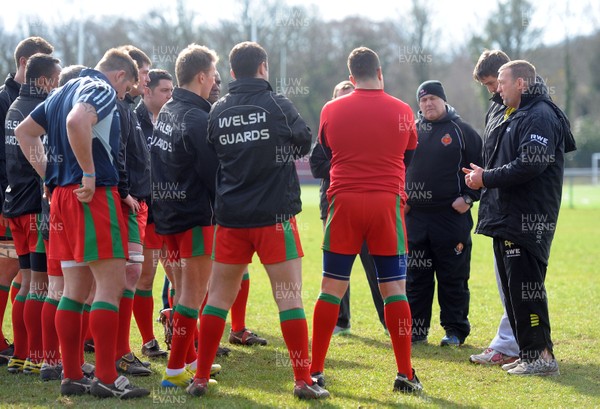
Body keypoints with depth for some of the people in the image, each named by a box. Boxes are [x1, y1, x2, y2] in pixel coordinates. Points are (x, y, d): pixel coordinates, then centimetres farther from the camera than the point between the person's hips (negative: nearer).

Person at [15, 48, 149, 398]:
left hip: (62, 195, 9)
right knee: (111, 283, -7)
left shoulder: (64, 91, 20)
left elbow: (25, 131, 27)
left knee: (76, 287, 11)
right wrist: (90, 173, -21)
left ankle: (72, 377, 12)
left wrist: (51, 175, 20)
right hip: (95, 195, -9)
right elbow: (76, 122, -29)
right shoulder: (103, 90, -7)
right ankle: (106, 379, -9)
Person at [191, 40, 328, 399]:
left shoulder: (218, 112, 3)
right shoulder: (277, 105, -6)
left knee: (220, 295, 11)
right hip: (275, 214, -3)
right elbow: (304, 143, 6)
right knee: (289, 296, 1)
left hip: (231, 216, 3)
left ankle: (201, 377, 11)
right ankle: (304, 380, 0)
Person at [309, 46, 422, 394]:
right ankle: (405, 374, 3)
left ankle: (315, 371, 7)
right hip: (388, 204, 0)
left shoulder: (331, 111, 1)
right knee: (395, 289, 3)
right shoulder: (402, 111, 2)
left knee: (332, 288, 6)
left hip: (344, 202, 0)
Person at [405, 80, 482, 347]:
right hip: (415, 215, 4)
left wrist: (468, 197, -7)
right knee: (415, 276, 6)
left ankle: (455, 330, 8)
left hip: (452, 215, -3)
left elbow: (479, 167, 3)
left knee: (453, 277, 1)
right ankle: (416, 329, 14)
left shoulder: (462, 131, 3)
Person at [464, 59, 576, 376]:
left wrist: (487, 178, -14)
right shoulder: (516, 116, 21)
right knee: (513, 289, 12)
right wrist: (485, 175, 6)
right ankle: (528, 353, 17)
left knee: (525, 287, -11)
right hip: (507, 218, 11)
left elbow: (530, 165, -23)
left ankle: (542, 355, -8)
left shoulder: (540, 117, -12)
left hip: (528, 220, -11)